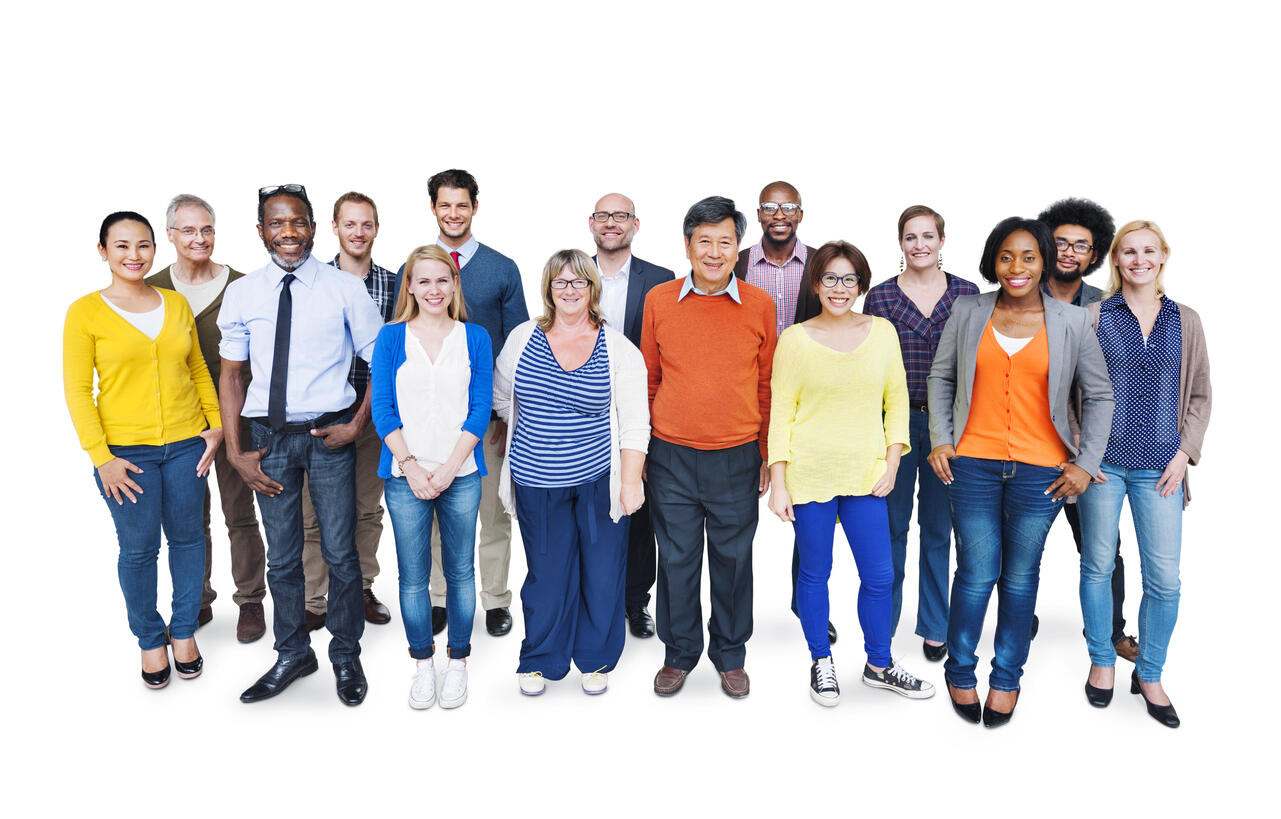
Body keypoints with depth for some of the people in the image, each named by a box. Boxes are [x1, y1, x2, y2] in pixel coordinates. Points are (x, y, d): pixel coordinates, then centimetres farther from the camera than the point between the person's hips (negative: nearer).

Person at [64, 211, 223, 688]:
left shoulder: (176, 304, 6)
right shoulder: (86, 312, -4)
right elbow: (77, 389, -5)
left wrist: (215, 423, 4)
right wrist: (101, 457, -11)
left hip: (186, 443, 3)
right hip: (126, 450, -3)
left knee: (187, 537, 11)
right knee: (139, 549, 5)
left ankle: (183, 629, 30)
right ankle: (150, 639, 25)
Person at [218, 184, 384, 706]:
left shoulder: (346, 288, -4)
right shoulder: (241, 294, 3)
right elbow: (230, 374, 7)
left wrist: (357, 426, -8)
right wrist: (236, 452, 1)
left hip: (329, 433, -2)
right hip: (269, 436, 2)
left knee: (341, 554, 6)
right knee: (282, 558, 13)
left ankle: (346, 656, 27)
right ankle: (293, 656, 32)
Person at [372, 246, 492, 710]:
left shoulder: (474, 338, 4)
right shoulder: (391, 338, 4)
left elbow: (480, 410, 0)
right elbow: (382, 409, 1)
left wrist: (448, 469, -9)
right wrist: (411, 466, -10)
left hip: (461, 474, 0)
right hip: (405, 475, 0)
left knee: (460, 571, 7)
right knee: (412, 576, 6)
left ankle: (458, 663, 23)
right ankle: (422, 664, 23)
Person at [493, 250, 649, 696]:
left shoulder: (619, 349, -3)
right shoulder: (522, 338, 2)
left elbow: (635, 423, -3)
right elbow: (501, 399, 14)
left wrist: (630, 482, -7)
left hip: (599, 482, -1)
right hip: (537, 484, 1)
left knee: (601, 573, 8)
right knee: (547, 574, 8)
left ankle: (596, 660, 29)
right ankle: (540, 659, 29)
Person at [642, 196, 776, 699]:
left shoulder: (759, 304, 0)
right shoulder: (659, 301, 1)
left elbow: (767, 385, 7)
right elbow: (648, 379, 9)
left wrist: (767, 456, 7)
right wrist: (639, 449, 8)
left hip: (737, 457, 0)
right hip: (671, 456, 0)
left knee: (733, 559, 11)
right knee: (676, 559, 10)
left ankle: (730, 655, 31)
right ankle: (679, 654, 30)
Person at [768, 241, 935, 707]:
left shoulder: (882, 332, 6)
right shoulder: (795, 339, -2)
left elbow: (896, 402, 10)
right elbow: (780, 413, -2)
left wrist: (892, 464, 1)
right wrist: (778, 485, -6)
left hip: (866, 474, 2)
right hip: (810, 473, -2)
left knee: (879, 576, 6)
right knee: (815, 574, 9)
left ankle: (879, 666, 28)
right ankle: (821, 663, 30)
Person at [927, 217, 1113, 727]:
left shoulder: (1071, 322, 2)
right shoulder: (967, 313, 3)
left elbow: (1099, 395, 7)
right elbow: (940, 377, 11)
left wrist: (1086, 463, 1)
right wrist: (940, 439, 1)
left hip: (1040, 471, 1)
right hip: (973, 465, 0)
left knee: (1020, 576, 10)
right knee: (977, 574, 1)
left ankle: (1006, 679, 28)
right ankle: (959, 672, 23)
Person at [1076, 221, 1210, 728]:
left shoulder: (1185, 321, 9)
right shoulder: (1094, 316, 2)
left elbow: (1199, 396, 11)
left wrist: (1184, 453, 0)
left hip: (1160, 466, 2)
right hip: (1102, 461, -1)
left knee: (1164, 577, 0)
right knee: (1098, 565, 7)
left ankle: (1149, 676, 19)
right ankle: (1102, 661, 27)